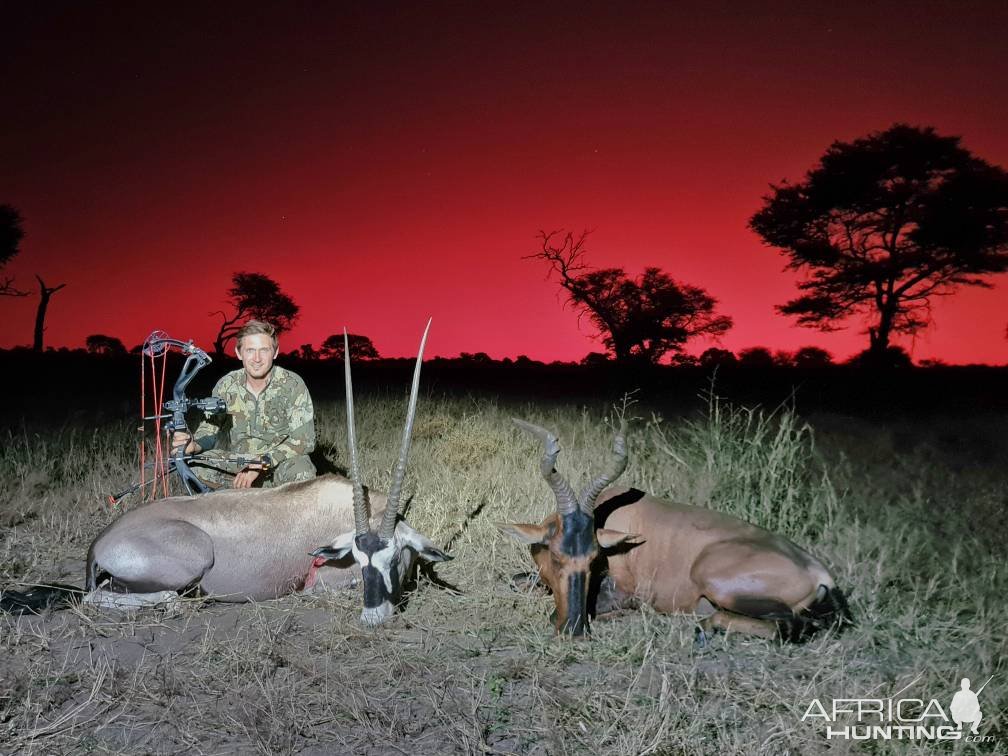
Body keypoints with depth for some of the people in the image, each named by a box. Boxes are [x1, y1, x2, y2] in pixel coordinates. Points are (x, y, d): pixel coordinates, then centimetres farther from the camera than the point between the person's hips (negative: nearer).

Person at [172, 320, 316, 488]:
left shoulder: (293, 385, -13)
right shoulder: (227, 385, -2)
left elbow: (304, 440, -18)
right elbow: (210, 427, 1)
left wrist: (262, 464, -28)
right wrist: (194, 445, -24)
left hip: (281, 463, -3)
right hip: (237, 461, 3)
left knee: (302, 473, -36)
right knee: (194, 466, -20)